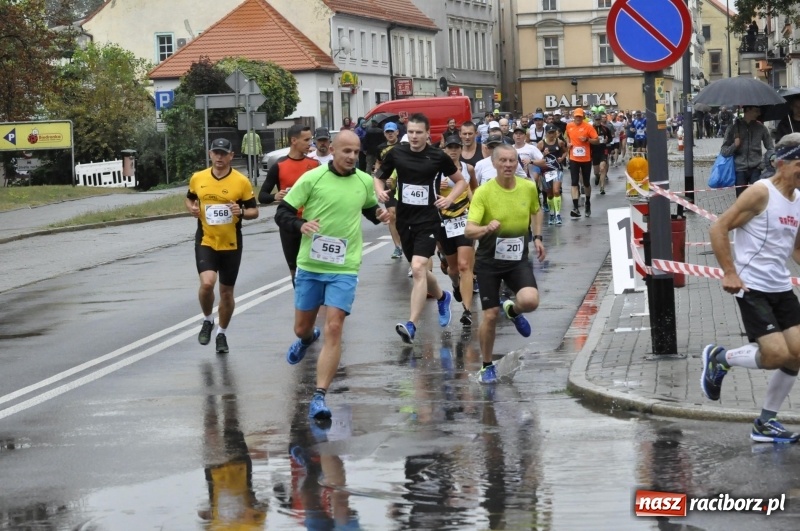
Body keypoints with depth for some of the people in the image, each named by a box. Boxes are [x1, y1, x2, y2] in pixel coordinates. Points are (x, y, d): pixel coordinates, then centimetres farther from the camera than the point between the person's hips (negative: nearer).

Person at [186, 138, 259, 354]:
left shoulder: (241, 181, -6)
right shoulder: (197, 178, 0)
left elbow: (254, 211, -1)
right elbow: (189, 199, 18)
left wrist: (242, 212, -22)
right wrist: (192, 209, -4)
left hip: (231, 245, 0)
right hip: (205, 241, 0)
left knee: (226, 292, 9)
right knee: (207, 283, -21)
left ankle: (222, 334, 30)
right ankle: (207, 321, 8)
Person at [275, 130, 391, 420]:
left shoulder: (365, 182, 3)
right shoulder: (312, 178, -7)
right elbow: (282, 213, -5)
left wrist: (379, 214, 2)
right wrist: (301, 225, -24)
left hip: (344, 268, 0)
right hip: (310, 265, 0)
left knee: (334, 329, -14)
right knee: (302, 328, 15)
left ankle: (319, 396, -11)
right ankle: (307, 338, 55)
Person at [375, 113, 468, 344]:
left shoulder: (438, 156, -6)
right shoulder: (396, 154, 0)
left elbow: (461, 181, 8)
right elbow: (379, 177, 15)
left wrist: (449, 198, -9)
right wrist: (381, 191, -7)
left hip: (428, 219, -4)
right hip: (404, 219, 4)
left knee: (418, 269, -20)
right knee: (420, 270, 17)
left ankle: (411, 325, -23)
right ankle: (442, 297, 49)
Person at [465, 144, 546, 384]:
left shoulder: (529, 187, -4)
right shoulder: (483, 192, -15)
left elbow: (536, 211, 19)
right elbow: (469, 230, -23)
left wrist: (537, 237, 7)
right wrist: (486, 228, -43)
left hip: (518, 258, 2)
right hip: (489, 260, -2)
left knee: (530, 301, -23)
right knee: (490, 316, -1)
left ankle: (512, 310, 15)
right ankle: (487, 366, 21)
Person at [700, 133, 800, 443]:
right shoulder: (761, 193, -14)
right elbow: (718, 228, -14)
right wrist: (729, 273, -19)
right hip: (752, 287, -8)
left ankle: (766, 424, 17)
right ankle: (719, 359, 11)